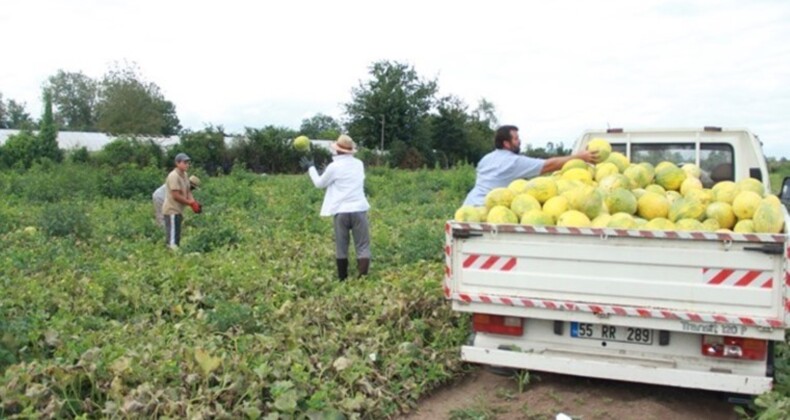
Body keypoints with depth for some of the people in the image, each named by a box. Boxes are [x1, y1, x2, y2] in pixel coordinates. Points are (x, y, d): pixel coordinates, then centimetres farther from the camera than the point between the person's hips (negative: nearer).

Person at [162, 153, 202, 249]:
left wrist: (194, 203, -8)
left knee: (177, 237, 17)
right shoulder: (173, 176, -19)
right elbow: (176, 196, -22)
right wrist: (191, 203, -14)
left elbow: (188, 191, 9)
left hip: (179, 210, 9)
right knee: (172, 238, -7)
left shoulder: (185, 175, 9)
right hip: (172, 210, -9)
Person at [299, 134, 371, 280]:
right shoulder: (359, 164, 8)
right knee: (362, 246, 2)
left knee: (341, 247, 10)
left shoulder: (334, 166, -5)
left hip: (341, 211, -2)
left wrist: (310, 168, 24)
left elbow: (319, 183, 9)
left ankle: (342, 279, 17)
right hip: (359, 209, 2)